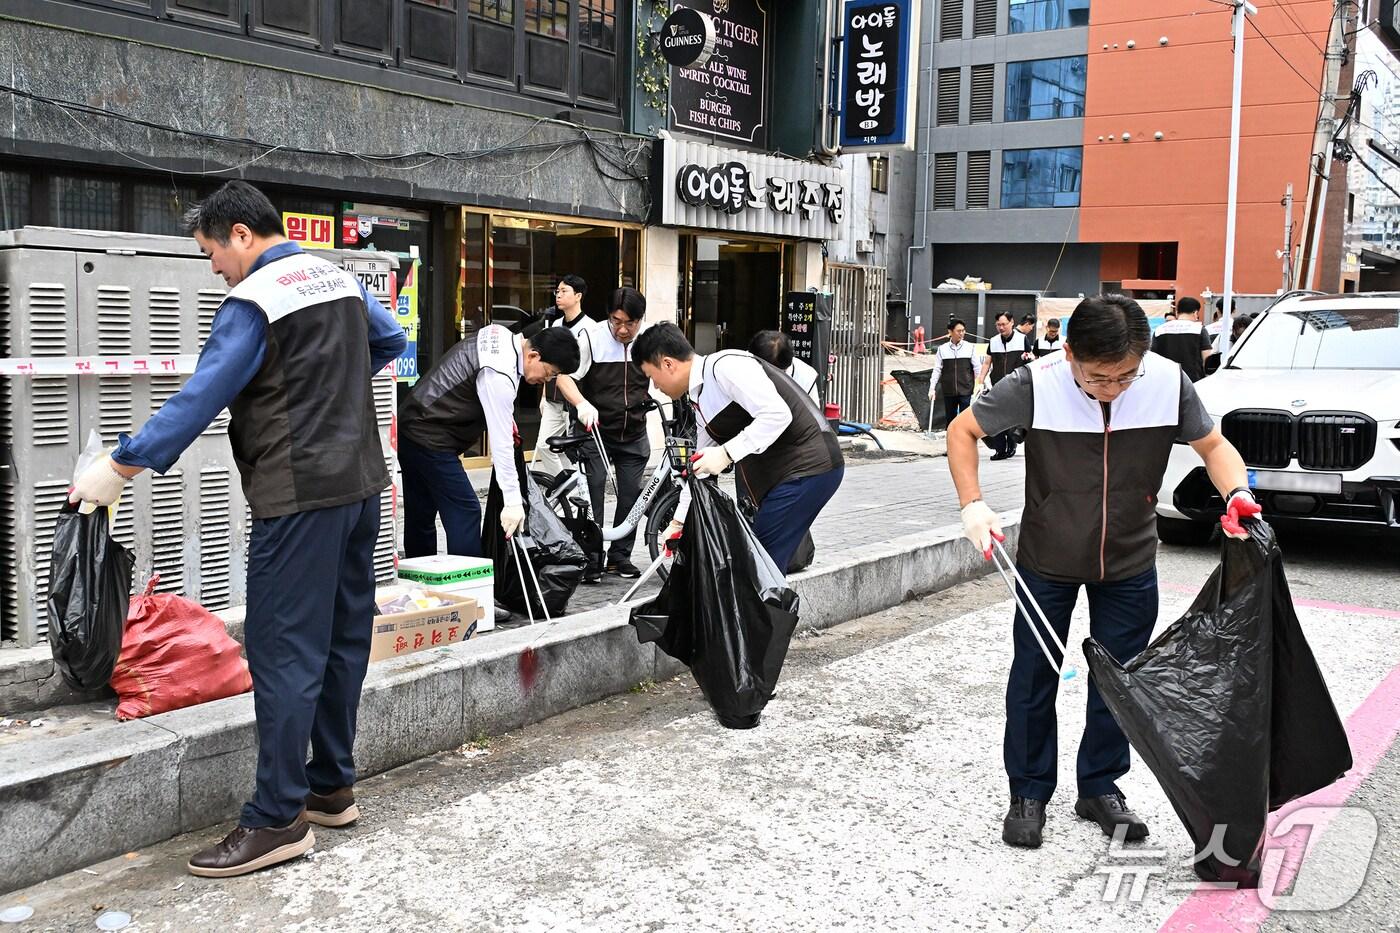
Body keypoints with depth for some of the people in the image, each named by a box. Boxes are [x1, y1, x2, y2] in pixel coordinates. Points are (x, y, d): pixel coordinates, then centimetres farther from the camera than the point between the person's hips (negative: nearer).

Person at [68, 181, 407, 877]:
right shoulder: (341, 280, 12)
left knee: (284, 653, -5)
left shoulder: (253, 302, -12)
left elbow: (198, 401, -17)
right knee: (342, 639, 14)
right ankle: (332, 787, 24)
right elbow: (391, 342, 28)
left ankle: (278, 819, 0)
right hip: (361, 485, 9)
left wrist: (117, 468, -11)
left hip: (299, 498, -9)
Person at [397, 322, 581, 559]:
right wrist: (512, 502, -25)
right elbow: (501, 442, -27)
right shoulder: (499, 376, -26)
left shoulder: (503, 336, 2)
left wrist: (504, 414, 12)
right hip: (429, 439, -10)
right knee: (465, 511, -11)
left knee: (421, 515, 15)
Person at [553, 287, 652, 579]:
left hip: (634, 434, 3)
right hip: (596, 431, -3)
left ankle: (620, 556, 21)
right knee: (592, 493, -7)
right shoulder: (591, 338, -13)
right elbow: (564, 376, -17)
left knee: (631, 495, 6)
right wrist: (582, 404, -34)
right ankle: (590, 560, 3)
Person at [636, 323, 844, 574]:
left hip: (809, 467, -10)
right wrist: (678, 522, 27)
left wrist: (726, 453, -24)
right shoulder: (701, 400, 15)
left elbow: (777, 414, -24)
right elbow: (699, 466, 23)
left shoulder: (725, 366, -15)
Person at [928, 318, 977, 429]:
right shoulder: (942, 349, 2)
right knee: (950, 419, 11)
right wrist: (932, 388, 0)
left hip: (966, 391, -2)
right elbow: (937, 370, 4)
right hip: (949, 392, 2)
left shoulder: (970, 348, -1)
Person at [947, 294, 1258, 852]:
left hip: (1129, 562, 2)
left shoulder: (1169, 383, -19)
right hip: (1047, 560, -2)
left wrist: (1237, 494, -23)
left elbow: (1212, 444, -3)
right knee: (1034, 678, 8)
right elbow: (963, 430, -11)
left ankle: (1100, 788, 32)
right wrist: (972, 504, -22)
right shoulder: (1036, 385, -25)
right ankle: (1029, 793, 25)